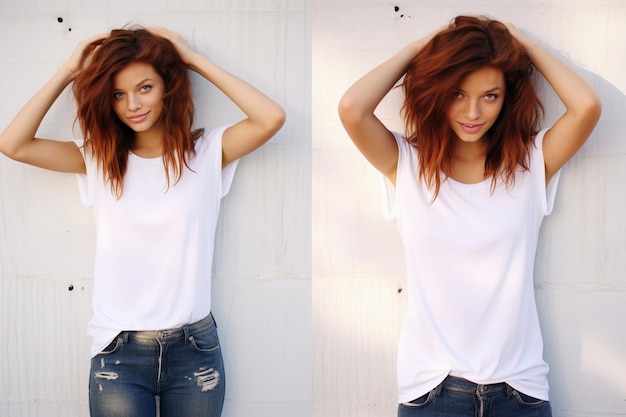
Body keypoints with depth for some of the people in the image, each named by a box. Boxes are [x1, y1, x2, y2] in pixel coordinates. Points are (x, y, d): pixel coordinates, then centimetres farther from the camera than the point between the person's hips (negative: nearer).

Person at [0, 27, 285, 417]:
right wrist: (69, 72, -4)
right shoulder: (99, 159, 3)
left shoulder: (206, 151, -2)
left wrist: (195, 60, -10)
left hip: (194, 348, 0)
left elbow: (272, 118, -18)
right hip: (118, 352, 1)